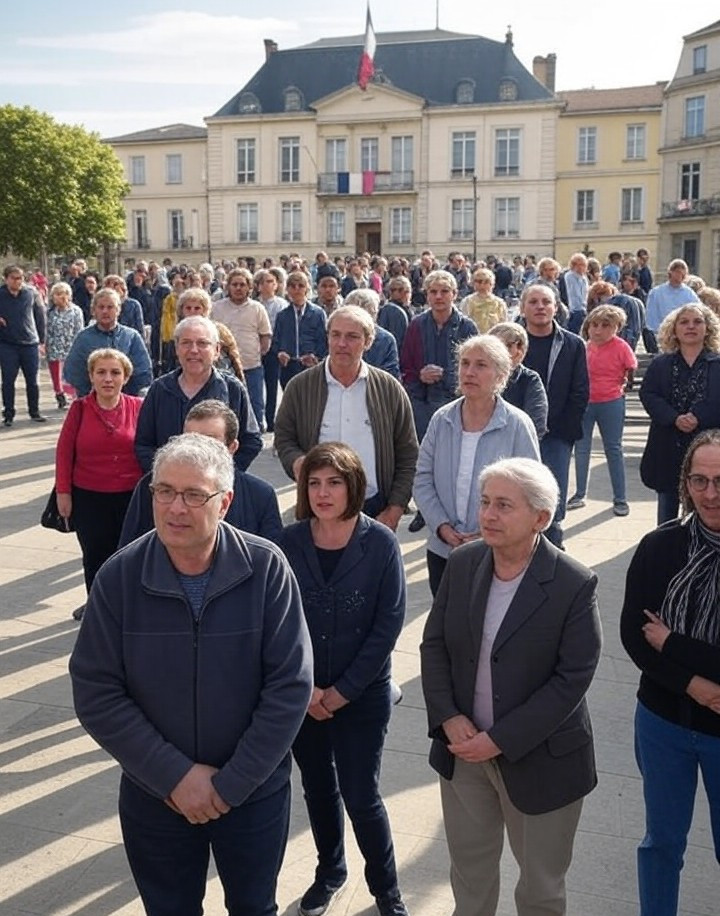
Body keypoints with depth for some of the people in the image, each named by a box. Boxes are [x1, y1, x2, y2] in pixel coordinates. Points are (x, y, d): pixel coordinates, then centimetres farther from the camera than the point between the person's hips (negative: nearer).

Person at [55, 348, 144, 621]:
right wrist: (63, 492, -1)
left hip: (130, 497, 0)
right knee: (94, 555, 11)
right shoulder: (80, 408, -5)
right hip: (88, 498, 1)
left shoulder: (138, 407, -6)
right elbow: (64, 451, 0)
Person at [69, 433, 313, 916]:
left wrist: (232, 783, -15)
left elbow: (291, 686, -16)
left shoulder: (266, 568, -19)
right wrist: (174, 776, -16)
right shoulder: (119, 577, -15)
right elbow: (96, 693, -12)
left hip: (256, 792, 0)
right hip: (155, 796, 1)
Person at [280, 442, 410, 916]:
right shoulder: (289, 542, -9)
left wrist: (343, 690, -12)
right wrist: (306, 687, -10)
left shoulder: (381, 543, -14)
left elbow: (389, 624, -12)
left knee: (361, 797, 4)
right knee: (318, 788, 18)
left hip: (363, 695, -2)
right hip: (301, 694, 2)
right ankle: (330, 871, 43)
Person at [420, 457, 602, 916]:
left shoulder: (575, 585, -19)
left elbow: (573, 678, -19)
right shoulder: (462, 563, -5)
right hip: (462, 749, 4)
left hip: (539, 758, -3)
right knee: (469, 866, 23)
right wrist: (449, 717, -13)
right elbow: (434, 645, 1)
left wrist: (500, 739, -20)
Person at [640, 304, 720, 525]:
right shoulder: (660, 365, 7)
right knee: (666, 512, 13)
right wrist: (674, 418, -19)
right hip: (667, 450, 2)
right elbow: (647, 395, -5)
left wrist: (698, 417, -22)